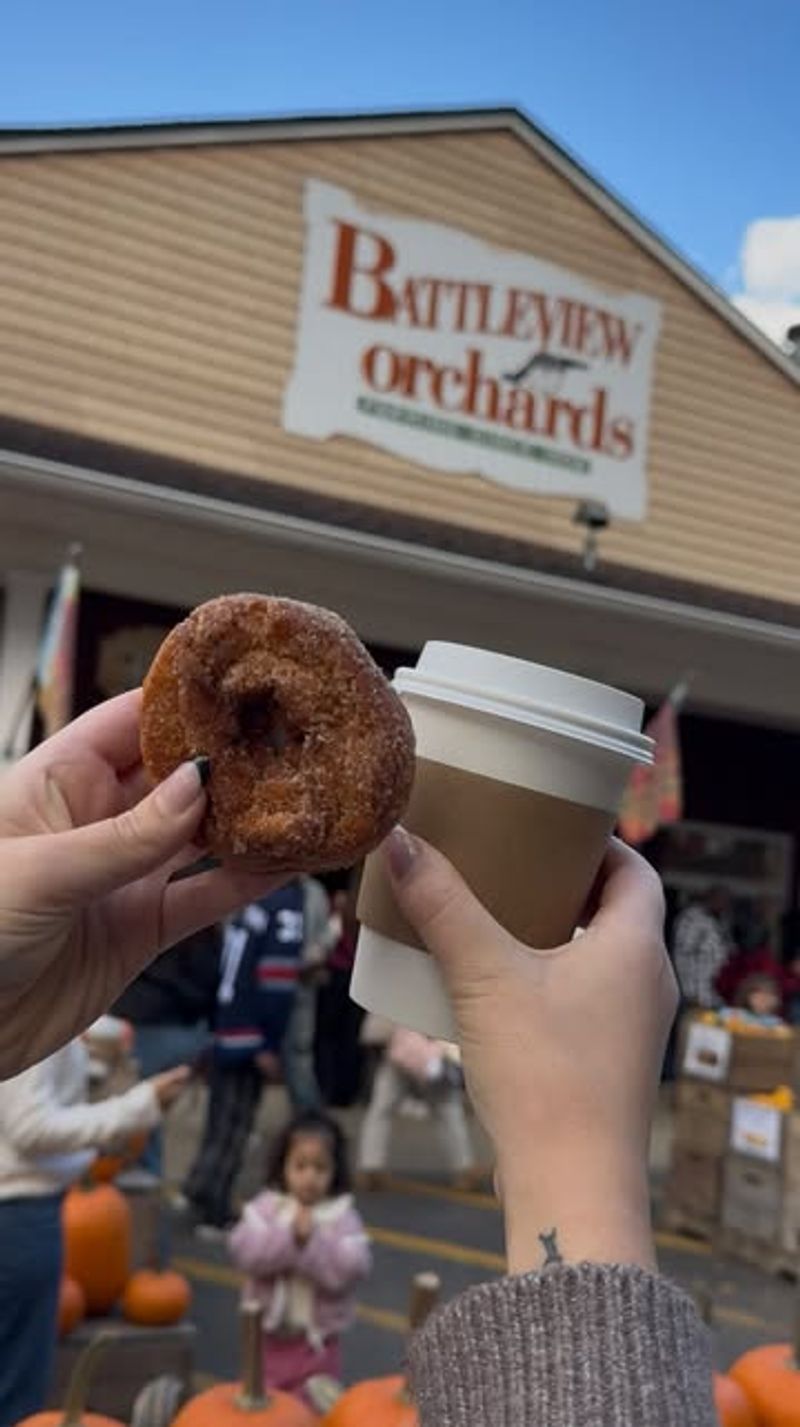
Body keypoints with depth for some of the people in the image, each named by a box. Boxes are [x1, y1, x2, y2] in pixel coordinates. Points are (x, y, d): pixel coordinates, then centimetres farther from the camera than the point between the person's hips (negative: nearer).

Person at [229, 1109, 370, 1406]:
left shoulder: (343, 1216, -9)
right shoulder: (264, 1207, -6)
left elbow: (351, 1270, -20)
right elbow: (245, 1252, -20)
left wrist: (313, 1241, -28)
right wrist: (289, 1237, -30)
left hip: (317, 1340, -1)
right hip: (268, 1336, 1)